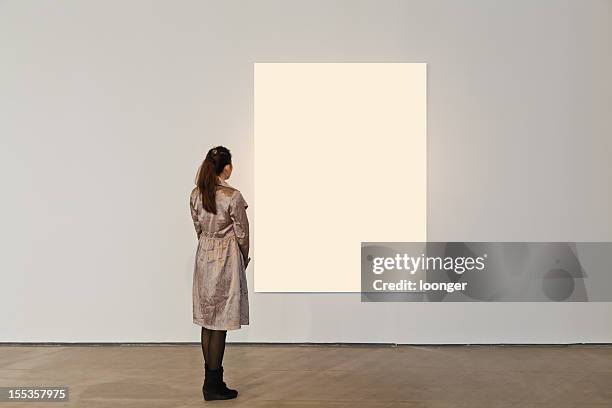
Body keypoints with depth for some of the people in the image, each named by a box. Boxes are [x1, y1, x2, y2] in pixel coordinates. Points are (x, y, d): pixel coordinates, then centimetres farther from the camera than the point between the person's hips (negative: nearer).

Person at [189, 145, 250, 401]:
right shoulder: (233, 196, -17)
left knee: (207, 321, 13)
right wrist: (245, 258, 8)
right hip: (226, 259, -6)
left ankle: (210, 380, 23)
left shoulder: (196, 194, 1)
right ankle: (214, 384, 10)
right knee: (220, 323, 2)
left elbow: (198, 228, 9)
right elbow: (242, 234, -9)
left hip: (204, 257, 7)